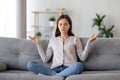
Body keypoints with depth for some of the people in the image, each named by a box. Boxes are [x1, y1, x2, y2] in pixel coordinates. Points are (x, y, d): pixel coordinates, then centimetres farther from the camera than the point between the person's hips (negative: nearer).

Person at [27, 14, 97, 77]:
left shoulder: (75, 39, 17)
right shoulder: (53, 40, 22)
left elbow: (82, 58, 7)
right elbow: (45, 59, 15)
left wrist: (88, 42, 0)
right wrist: (38, 44, 16)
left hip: (69, 69, -1)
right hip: (54, 69, 2)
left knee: (79, 65, -38)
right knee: (30, 64, -22)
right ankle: (56, 75, -29)